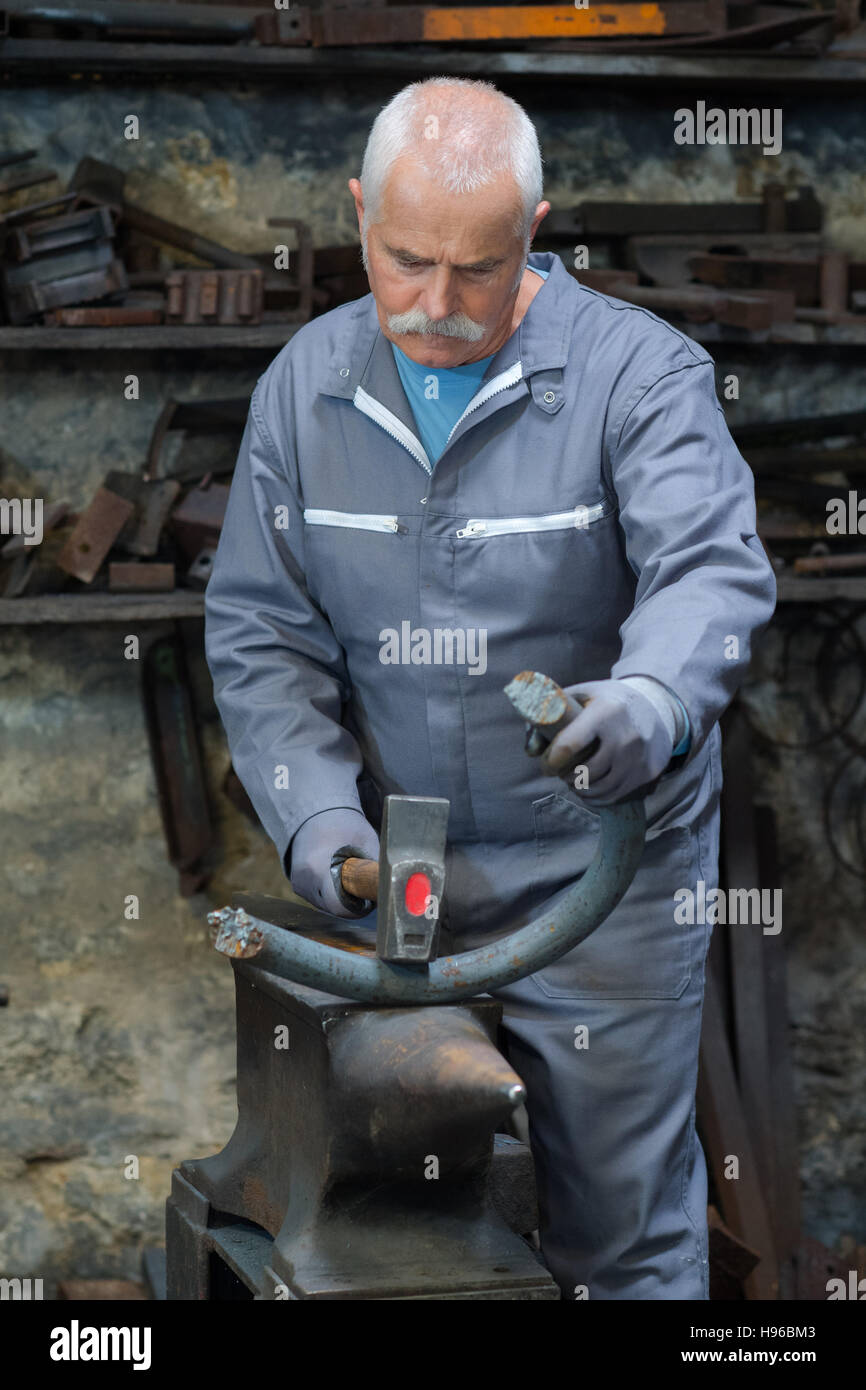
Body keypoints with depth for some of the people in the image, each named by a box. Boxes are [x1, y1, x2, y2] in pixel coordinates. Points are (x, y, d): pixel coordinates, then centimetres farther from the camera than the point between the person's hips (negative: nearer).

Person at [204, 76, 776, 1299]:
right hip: (393, 877, 4)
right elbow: (258, 635, 2)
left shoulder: (636, 371, -12)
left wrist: (653, 698, -49)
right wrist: (315, 815, -14)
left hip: (601, 883, -3)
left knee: (620, 1226, 4)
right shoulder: (306, 384, 2)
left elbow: (713, 567, -27)